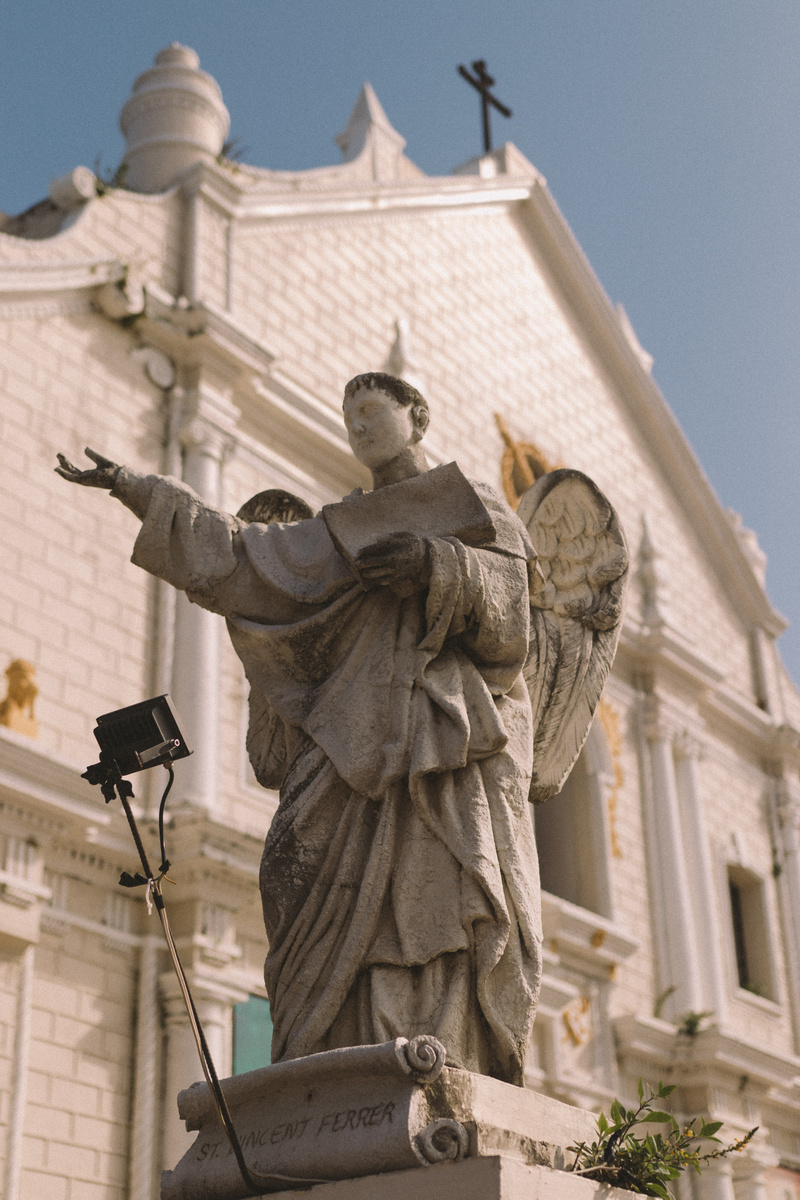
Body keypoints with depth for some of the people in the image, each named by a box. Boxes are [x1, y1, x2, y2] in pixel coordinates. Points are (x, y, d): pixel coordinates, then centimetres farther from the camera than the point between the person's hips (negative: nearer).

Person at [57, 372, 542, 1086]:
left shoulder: (479, 507, 15)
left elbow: (511, 615, 0)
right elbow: (242, 555, 20)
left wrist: (439, 565, -19)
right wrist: (133, 488, 17)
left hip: (450, 746, -4)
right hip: (366, 751, 4)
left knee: (443, 913, -16)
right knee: (363, 919, -9)